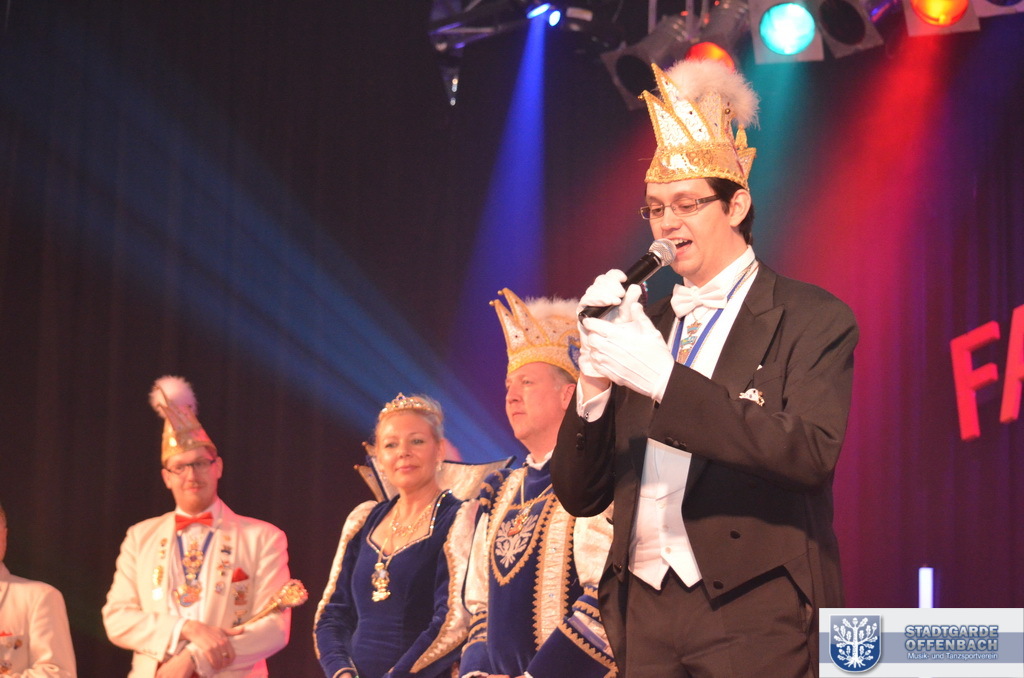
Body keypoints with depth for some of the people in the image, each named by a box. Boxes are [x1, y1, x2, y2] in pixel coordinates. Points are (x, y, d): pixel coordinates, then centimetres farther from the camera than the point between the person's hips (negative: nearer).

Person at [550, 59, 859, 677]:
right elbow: (581, 497, 10)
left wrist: (664, 378, -22)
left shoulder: (812, 318, -2)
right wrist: (596, 377, -7)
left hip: (756, 622, -4)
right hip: (645, 617, 5)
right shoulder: (643, 322, 12)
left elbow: (812, 453, -18)